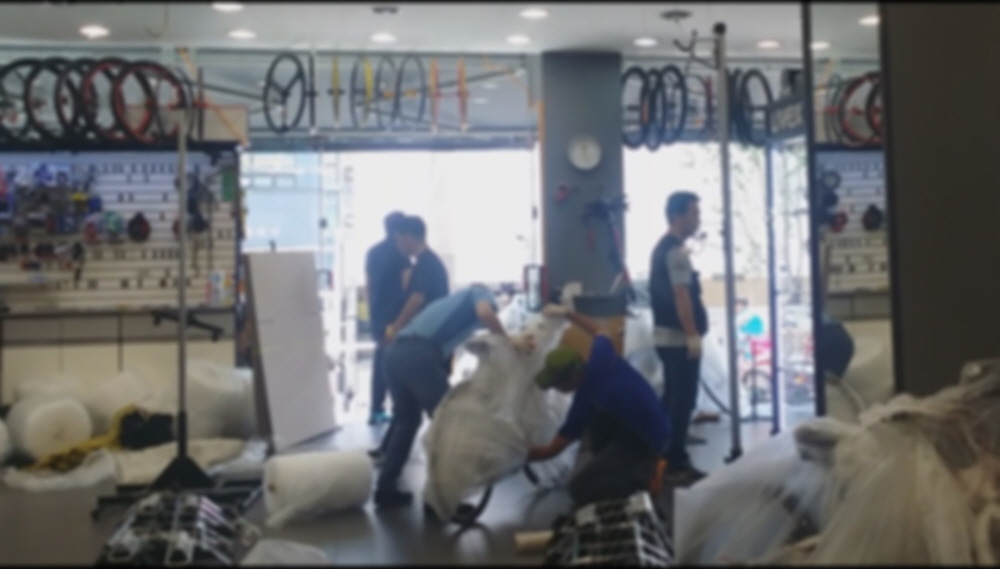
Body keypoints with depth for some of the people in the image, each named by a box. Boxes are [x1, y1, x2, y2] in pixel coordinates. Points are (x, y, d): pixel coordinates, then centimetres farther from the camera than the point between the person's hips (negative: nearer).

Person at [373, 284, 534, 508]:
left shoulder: (454, 300, 39)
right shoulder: (479, 292, 18)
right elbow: (485, 313, -8)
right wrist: (510, 340, 0)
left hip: (395, 352, 8)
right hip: (419, 355, -8)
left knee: (406, 420, 22)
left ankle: (386, 488, 25)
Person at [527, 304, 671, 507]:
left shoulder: (586, 399, -25)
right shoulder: (601, 357, -10)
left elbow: (553, 450, -15)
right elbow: (598, 331, 18)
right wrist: (566, 312, 22)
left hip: (646, 444, -8)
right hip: (655, 428, 9)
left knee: (580, 489, -13)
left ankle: (642, 474, 1)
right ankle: (607, 463, 21)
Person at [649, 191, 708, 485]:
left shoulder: (663, 247, 17)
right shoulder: (676, 250, -15)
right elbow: (681, 296, -21)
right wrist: (693, 335, -22)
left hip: (668, 335, 10)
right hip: (679, 337, -10)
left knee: (673, 398, 14)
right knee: (683, 400, -6)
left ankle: (670, 460, 20)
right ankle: (676, 464, -1)